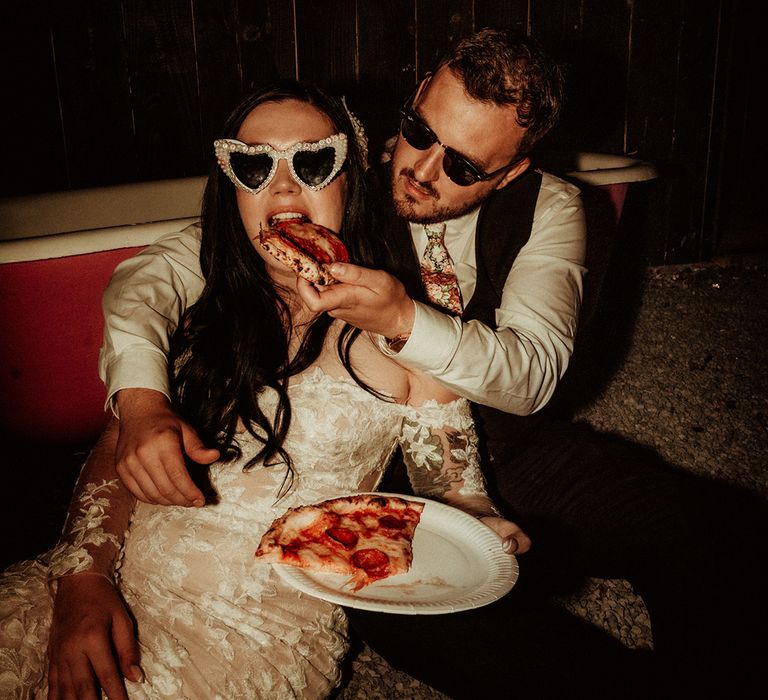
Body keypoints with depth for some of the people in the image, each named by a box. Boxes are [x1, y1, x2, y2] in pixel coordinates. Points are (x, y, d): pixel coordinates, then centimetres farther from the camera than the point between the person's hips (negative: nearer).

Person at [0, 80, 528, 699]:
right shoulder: (201, 311, 10)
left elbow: (456, 493, 3)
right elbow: (119, 450, 8)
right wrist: (83, 577, -8)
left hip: (262, 623, -3)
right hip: (119, 579, 3)